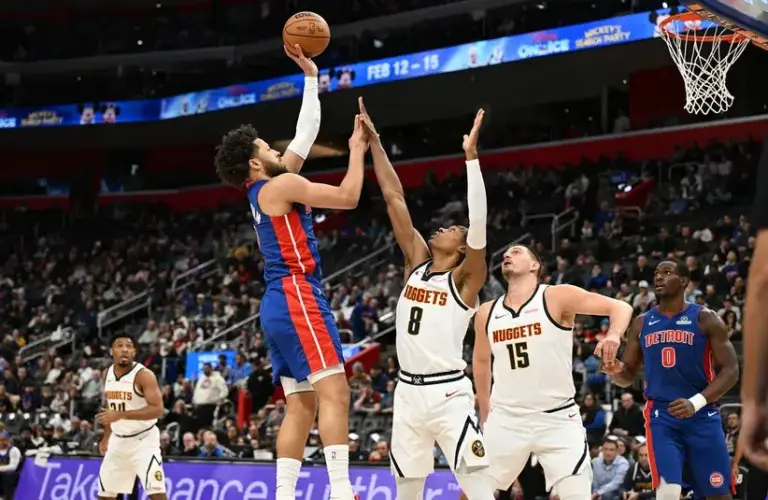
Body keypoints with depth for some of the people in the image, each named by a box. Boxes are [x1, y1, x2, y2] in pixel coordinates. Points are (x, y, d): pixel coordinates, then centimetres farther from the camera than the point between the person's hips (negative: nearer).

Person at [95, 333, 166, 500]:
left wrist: (121, 415, -32)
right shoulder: (108, 374, 4)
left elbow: (157, 410, -26)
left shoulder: (144, 375, -18)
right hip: (118, 440, 7)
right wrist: (106, 437, 19)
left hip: (143, 439, -7)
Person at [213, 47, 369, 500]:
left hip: (281, 305, 10)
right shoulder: (282, 184, -6)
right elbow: (348, 197, -10)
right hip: (297, 298, -10)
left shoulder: (265, 191, 21)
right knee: (335, 392, -17)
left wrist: (311, 78, 29)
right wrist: (357, 151, 3)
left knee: (301, 406, 6)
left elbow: (305, 135, 28)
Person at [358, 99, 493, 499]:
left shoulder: (465, 280, -3)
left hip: (448, 393, -6)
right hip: (408, 391, 6)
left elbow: (479, 223, -19)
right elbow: (394, 197, 9)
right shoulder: (417, 262, 12)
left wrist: (471, 157, -26)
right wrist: (373, 141, 8)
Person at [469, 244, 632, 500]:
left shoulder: (557, 297, -8)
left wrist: (614, 335, -34)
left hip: (557, 419, -4)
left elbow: (620, 307, -12)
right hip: (506, 419, 4)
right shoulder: (487, 313, 5)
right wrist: (485, 415, 21)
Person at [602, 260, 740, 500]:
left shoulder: (705, 319, 0)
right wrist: (615, 370, -10)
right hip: (661, 416, 1)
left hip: (702, 416, -1)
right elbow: (628, 376, 15)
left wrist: (696, 402, -19)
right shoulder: (641, 323, 10)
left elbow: (730, 370, -5)